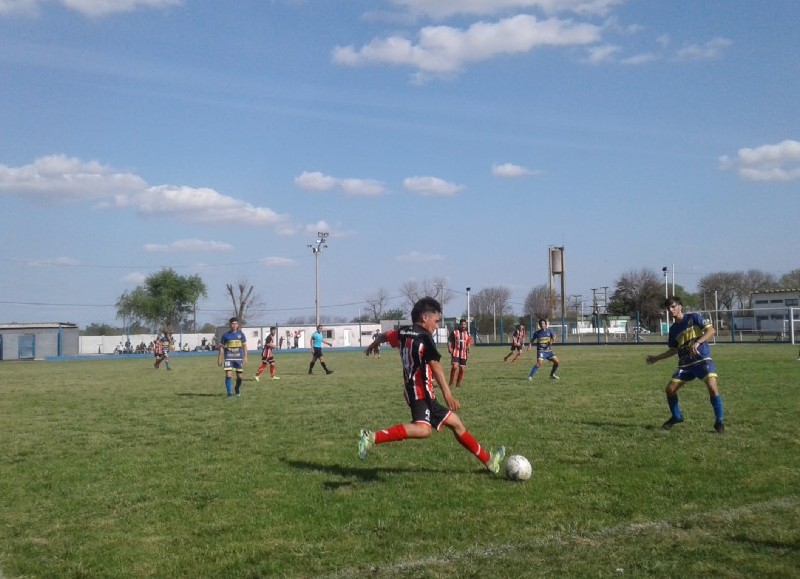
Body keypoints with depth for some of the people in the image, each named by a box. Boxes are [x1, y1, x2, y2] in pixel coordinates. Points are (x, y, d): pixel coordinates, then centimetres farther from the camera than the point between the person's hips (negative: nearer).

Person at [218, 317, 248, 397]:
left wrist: (245, 357, 1)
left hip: (239, 357, 2)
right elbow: (221, 347, 5)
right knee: (228, 375, -15)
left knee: (239, 376, 7)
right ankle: (229, 392, -7)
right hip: (228, 358, -2)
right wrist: (220, 359, 3)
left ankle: (237, 389, 34)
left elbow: (244, 345, 8)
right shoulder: (226, 335, 1)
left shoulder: (241, 334, 3)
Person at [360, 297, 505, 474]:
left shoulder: (403, 333, 13)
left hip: (416, 392, 11)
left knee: (454, 422, 17)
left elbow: (384, 336, 33)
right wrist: (447, 393, -30)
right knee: (423, 429, -34)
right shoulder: (424, 337, -12)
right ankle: (373, 437, -35)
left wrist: (373, 345, 55)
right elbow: (435, 366, -23)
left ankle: (488, 460, 26)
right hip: (421, 392, -11)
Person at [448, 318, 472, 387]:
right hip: (455, 352, -4)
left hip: (463, 353, 4)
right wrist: (449, 348, -14)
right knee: (454, 366, -20)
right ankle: (451, 382, -4)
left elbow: (469, 343, 19)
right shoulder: (454, 332, 0)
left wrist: (468, 347, -2)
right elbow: (449, 341, 2)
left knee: (462, 369, 5)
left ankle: (458, 383, 20)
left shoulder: (467, 334, 12)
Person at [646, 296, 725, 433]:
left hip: (702, 359, -6)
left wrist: (697, 342, -27)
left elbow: (711, 330, -13)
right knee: (670, 389, -1)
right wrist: (656, 358, 18)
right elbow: (673, 350, 22)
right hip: (685, 364, 6)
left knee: (712, 387, -25)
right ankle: (676, 417, 24)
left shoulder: (694, 317, -4)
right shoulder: (673, 329, 12)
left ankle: (719, 421, -10)